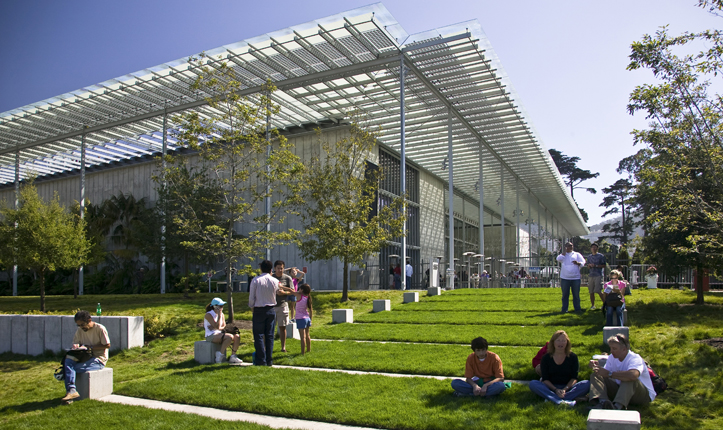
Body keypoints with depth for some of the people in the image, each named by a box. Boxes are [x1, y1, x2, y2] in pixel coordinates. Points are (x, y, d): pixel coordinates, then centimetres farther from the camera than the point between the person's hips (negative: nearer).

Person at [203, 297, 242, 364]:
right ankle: (220, 355, -18)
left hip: (220, 334, 8)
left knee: (237, 337, -12)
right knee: (230, 337, -31)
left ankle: (233, 357, -5)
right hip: (211, 336, -8)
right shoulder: (208, 315, -11)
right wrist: (219, 315, -15)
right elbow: (217, 326, -21)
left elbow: (224, 326, 10)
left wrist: (217, 328, -10)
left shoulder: (221, 314, 12)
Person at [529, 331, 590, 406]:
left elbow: (574, 378, -2)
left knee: (587, 384, -27)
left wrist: (565, 389, -20)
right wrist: (555, 390, -20)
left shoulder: (572, 357, 4)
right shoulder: (546, 358, 3)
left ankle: (552, 399, -40)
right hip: (551, 388, 0)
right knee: (533, 384, -27)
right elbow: (545, 379, -2)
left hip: (568, 387, 1)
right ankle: (561, 401, -46)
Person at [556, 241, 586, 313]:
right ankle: (564, 309, 8)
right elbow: (559, 259, -10)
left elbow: (583, 262, 1)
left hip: (575, 278, 0)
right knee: (565, 294, 3)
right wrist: (564, 252, -3)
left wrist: (578, 263, -21)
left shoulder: (577, 254, 12)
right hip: (565, 278, 0)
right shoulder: (563, 254, 11)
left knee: (576, 294, 4)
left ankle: (577, 308, 11)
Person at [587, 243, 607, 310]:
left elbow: (604, 265, -2)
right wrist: (590, 265, -2)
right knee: (591, 291, 4)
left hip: (598, 275, -5)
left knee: (598, 291, -14)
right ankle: (593, 305, 13)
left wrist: (596, 265, -13)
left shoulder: (601, 256, 2)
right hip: (591, 275, 5)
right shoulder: (589, 257, 17)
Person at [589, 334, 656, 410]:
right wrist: (597, 366, -20)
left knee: (629, 380, -39)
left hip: (644, 394, -7)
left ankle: (618, 406, -57)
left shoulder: (635, 359, -23)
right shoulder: (612, 358, 1)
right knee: (595, 376, -10)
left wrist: (609, 374, -36)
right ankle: (602, 401, -38)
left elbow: (633, 375, -45)